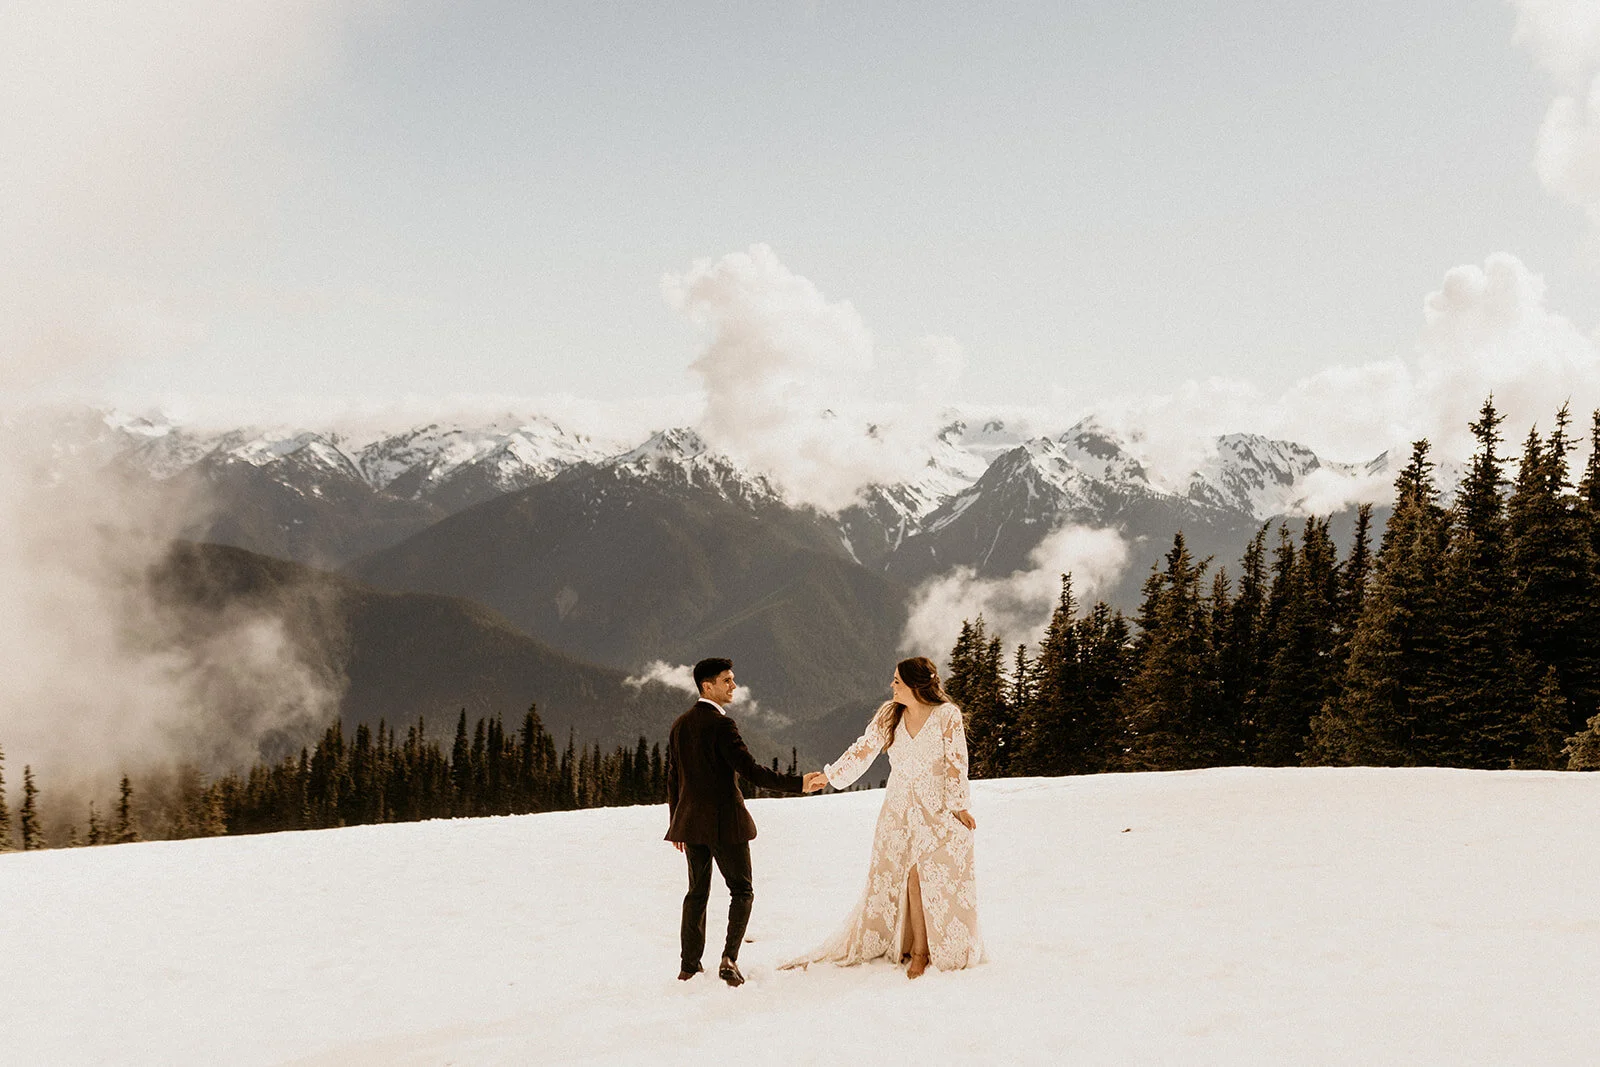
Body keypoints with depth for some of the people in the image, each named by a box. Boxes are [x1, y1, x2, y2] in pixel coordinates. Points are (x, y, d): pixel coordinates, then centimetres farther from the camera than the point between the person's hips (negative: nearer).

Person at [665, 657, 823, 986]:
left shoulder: (680, 724, 8)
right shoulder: (721, 725, -16)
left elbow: (673, 778, 13)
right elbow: (750, 770, -22)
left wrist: (676, 823, 20)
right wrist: (798, 783, -21)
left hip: (691, 821, 7)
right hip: (724, 821, -7)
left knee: (697, 892, 15)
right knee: (741, 891, 7)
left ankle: (689, 965, 16)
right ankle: (729, 959, -5)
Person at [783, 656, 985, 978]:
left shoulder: (947, 715, -11)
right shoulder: (888, 715, 2)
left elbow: (957, 764, -8)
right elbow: (863, 750, 4)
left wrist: (959, 805, -7)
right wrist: (828, 775, -1)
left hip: (938, 810, -3)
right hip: (899, 809, 4)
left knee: (938, 878, -4)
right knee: (913, 875, 2)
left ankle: (948, 949, 8)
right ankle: (918, 950, 10)